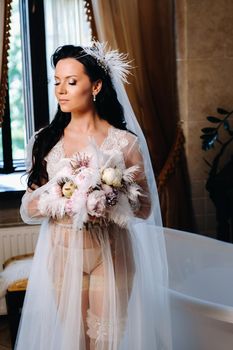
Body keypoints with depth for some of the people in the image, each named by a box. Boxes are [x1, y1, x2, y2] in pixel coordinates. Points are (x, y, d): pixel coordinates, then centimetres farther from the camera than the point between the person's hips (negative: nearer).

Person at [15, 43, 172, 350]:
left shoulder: (125, 142, -7)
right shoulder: (45, 141, 0)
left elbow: (145, 208, -3)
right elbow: (28, 209, 0)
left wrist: (111, 203, -21)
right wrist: (60, 198, -19)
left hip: (111, 255, -2)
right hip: (62, 255, 2)